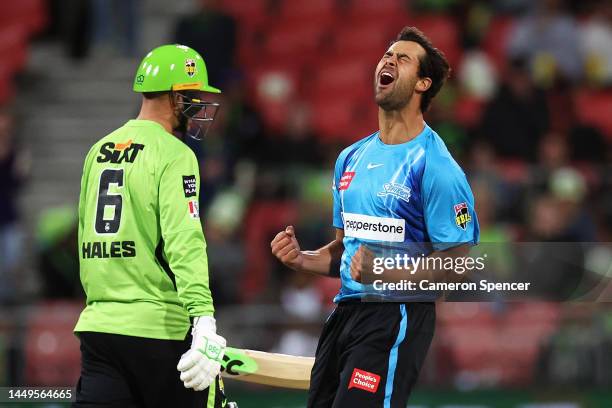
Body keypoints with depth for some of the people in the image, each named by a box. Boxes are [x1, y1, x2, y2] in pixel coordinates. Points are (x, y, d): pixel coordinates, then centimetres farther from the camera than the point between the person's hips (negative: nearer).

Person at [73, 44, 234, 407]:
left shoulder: (98, 152, 14)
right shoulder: (174, 155, -9)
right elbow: (185, 244, -21)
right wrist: (205, 325, -28)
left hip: (98, 326, 7)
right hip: (158, 327, -7)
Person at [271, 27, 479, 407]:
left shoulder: (434, 164, -10)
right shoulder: (351, 158, 14)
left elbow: (459, 265, -13)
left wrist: (389, 273, -25)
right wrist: (302, 259, 6)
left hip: (396, 316, -8)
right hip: (347, 308, 8)